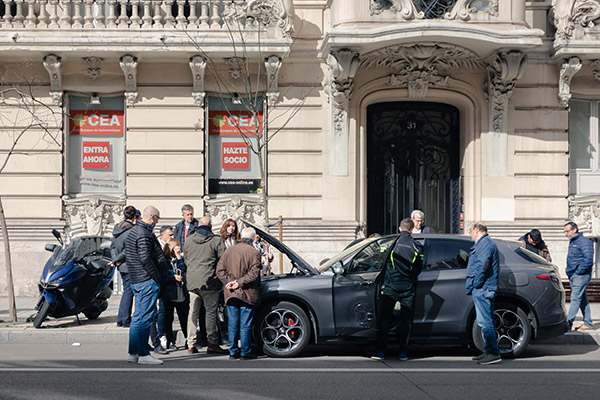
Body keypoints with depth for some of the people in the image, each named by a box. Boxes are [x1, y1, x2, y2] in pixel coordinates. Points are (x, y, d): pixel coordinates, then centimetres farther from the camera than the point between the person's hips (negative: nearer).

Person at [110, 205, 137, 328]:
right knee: (129, 292, -1)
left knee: (126, 291, 17)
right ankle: (126, 321, 3)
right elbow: (128, 251, -20)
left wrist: (115, 259, 3)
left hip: (121, 267, 9)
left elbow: (113, 246, 13)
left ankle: (120, 319, 20)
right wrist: (116, 260, -9)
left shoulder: (117, 228, 11)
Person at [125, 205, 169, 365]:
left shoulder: (133, 231, 18)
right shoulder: (144, 234, -15)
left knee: (138, 317, 14)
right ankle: (143, 354, -7)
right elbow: (145, 259, -23)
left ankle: (133, 353, 18)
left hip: (136, 280, 11)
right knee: (146, 318, -8)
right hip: (147, 281, -11)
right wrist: (157, 277, -15)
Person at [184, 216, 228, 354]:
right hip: (210, 282, -4)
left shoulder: (189, 240, 9)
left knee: (193, 312, 10)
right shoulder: (216, 240, -7)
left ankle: (191, 344, 10)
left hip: (192, 282, 4)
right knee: (211, 312, 0)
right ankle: (212, 343, -2)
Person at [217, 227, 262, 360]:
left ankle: (233, 351, 13)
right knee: (245, 324, 1)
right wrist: (239, 283, -12)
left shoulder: (229, 250, 8)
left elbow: (220, 270, 4)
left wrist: (229, 281, -4)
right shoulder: (254, 252, -7)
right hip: (247, 294, -4)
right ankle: (245, 352, 4)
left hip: (231, 293, 4)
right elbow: (254, 273, -15)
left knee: (232, 324, 10)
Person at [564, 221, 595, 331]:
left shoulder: (584, 242, -12)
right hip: (573, 276, 10)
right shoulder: (572, 242, 17)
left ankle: (568, 323, -13)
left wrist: (578, 271, -17)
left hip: (581, 276, -10)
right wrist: (569, 271, 14)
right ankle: (588, 324, 16)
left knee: (575, 298, -11)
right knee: (583, 300, 11)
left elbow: (588, 260, -20)